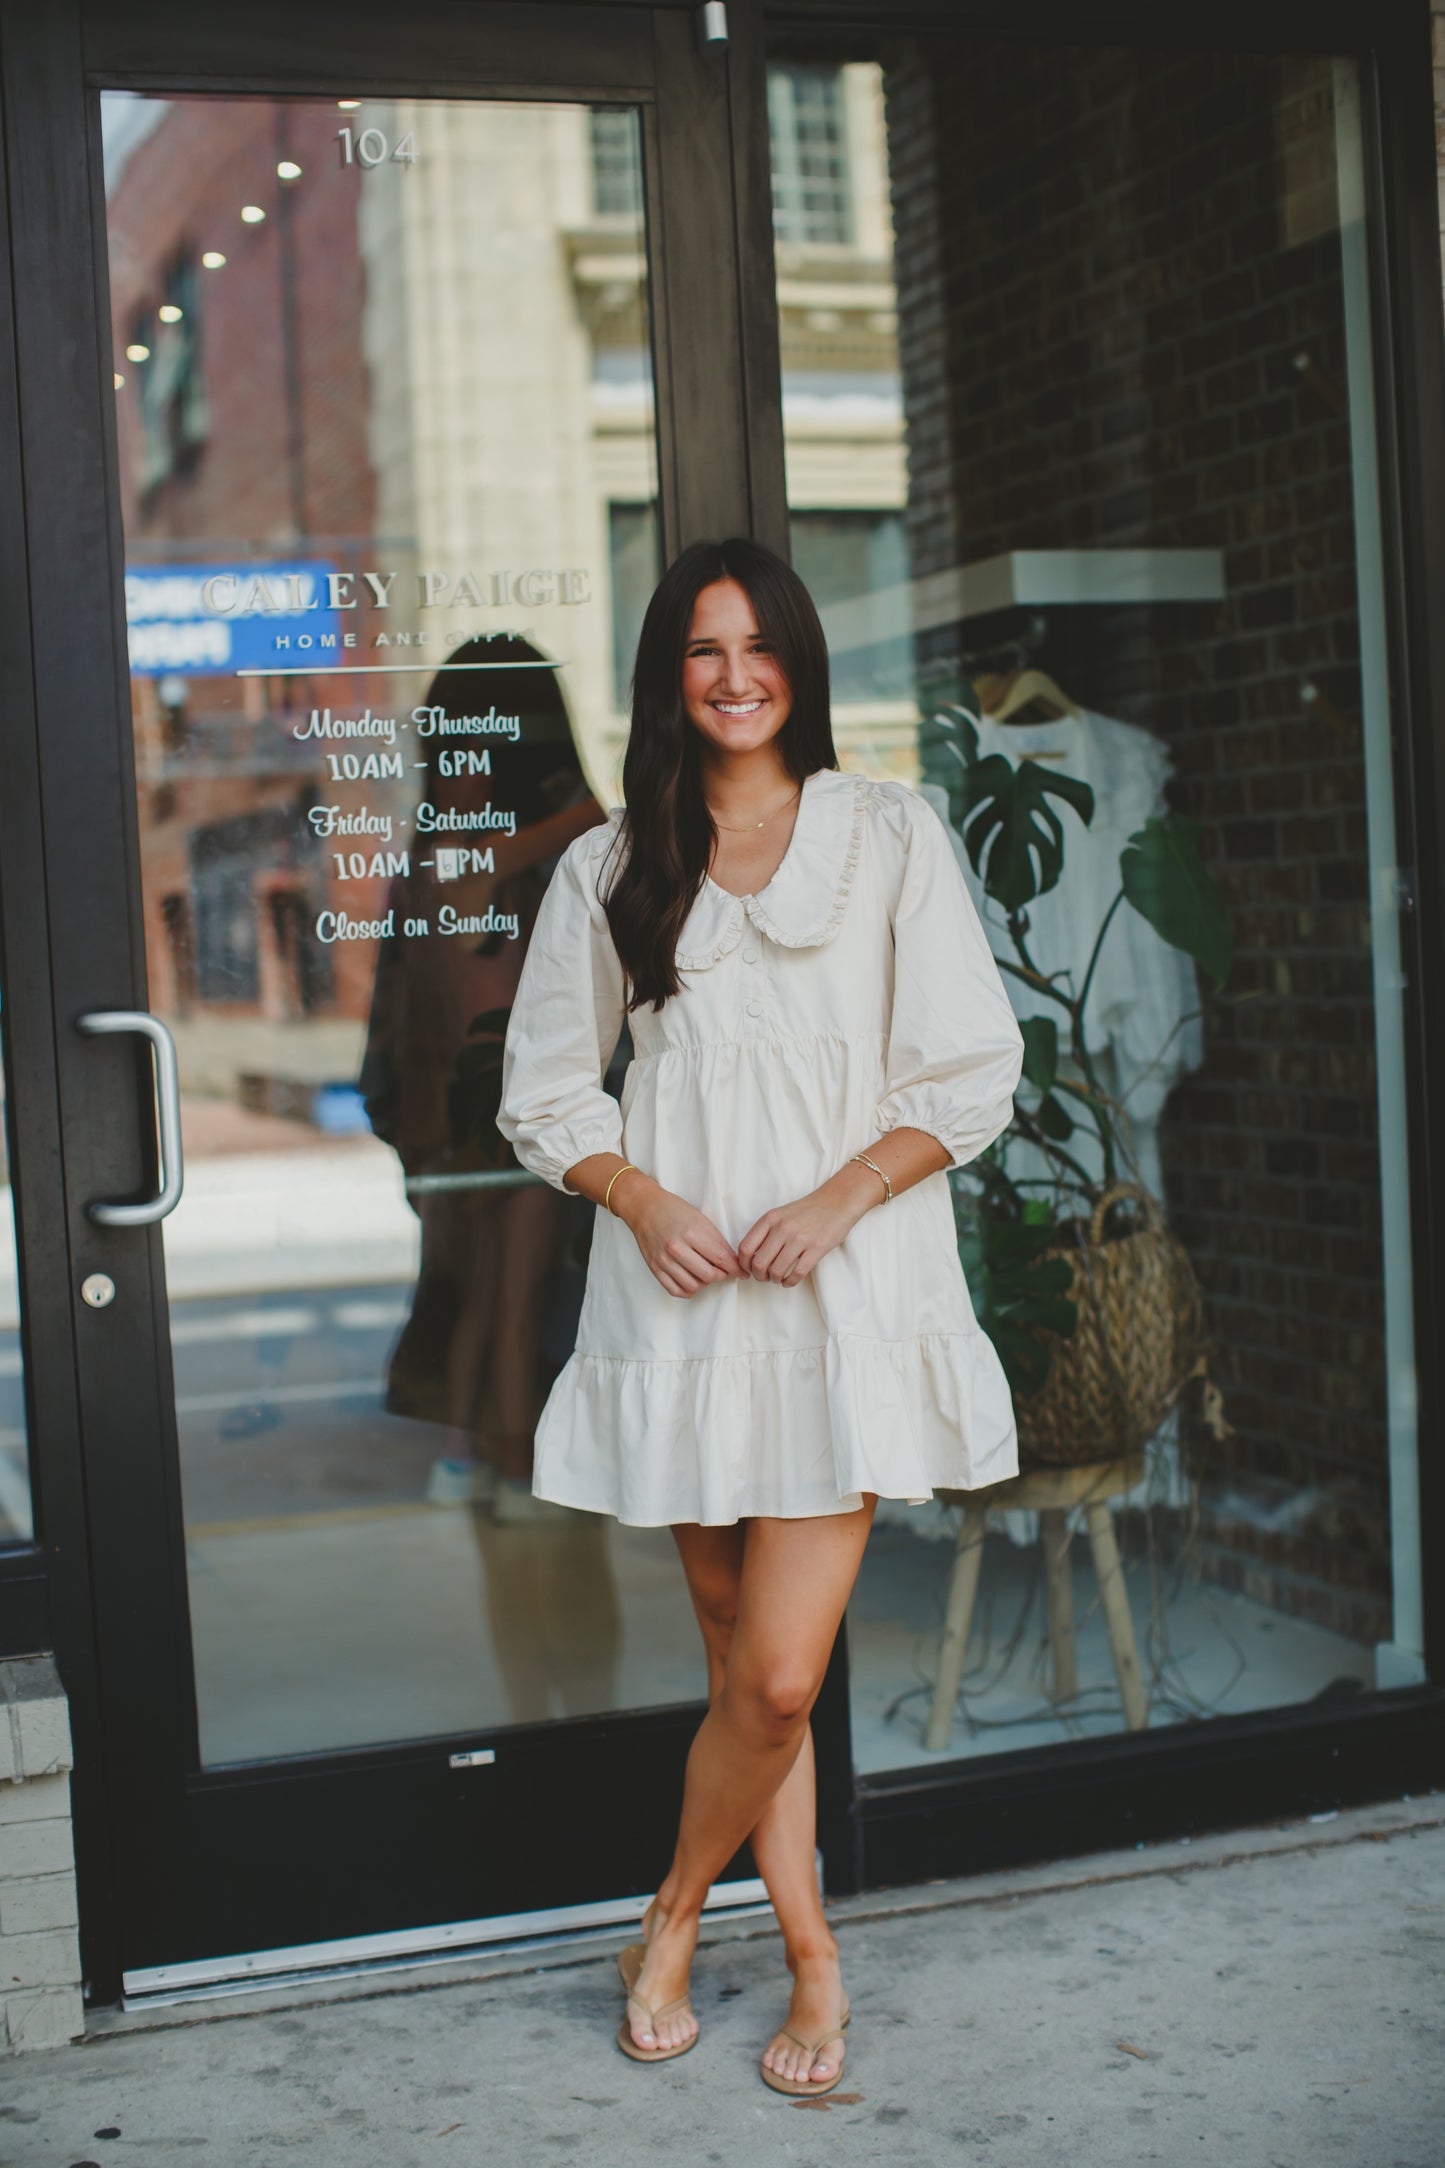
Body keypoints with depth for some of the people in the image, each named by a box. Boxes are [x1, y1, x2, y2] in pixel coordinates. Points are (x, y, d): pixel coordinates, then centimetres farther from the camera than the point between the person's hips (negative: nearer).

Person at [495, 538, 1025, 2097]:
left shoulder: (889, 837, 4)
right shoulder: (610, 866, 10)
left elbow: (973, 1073, 2)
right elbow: (546, 1088, 12)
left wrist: (837, 1200, -10)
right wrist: (641, 1198, -6)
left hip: (849, 1294, -2)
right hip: (682, 1297, 2)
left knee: (778, 1675, -8)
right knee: (745, 1664, 7)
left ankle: (674, 1915, 18)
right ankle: (812, 1960, 24)